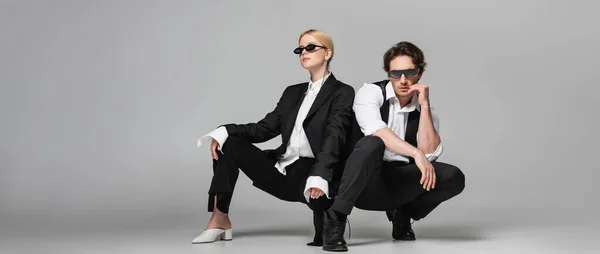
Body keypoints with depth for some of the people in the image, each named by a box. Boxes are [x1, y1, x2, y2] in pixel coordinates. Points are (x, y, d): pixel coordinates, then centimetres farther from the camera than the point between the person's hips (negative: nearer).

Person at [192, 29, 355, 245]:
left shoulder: (342, 93, -1)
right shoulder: (293, 92, 20)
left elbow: (334, 137, -17)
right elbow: (265, 128, 10)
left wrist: (319, 176, -33)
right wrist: (224, 131, -8)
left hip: (311, 174, -6)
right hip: (282, 172, 6)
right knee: (229, 142, -8)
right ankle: (219, 219, -12)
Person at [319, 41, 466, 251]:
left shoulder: (425, 111, 6)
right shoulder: (371, 92, -7)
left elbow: (429, 154, -11)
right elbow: (376, 130, -27)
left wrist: (424, 105, -12)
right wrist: (416, 153, -36)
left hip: (399, 184, 4)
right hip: (364, 183, -4)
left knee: (453, 177, -18)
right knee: (372, 143, -36)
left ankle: (402, 214, 8)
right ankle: (335, 219, -26)